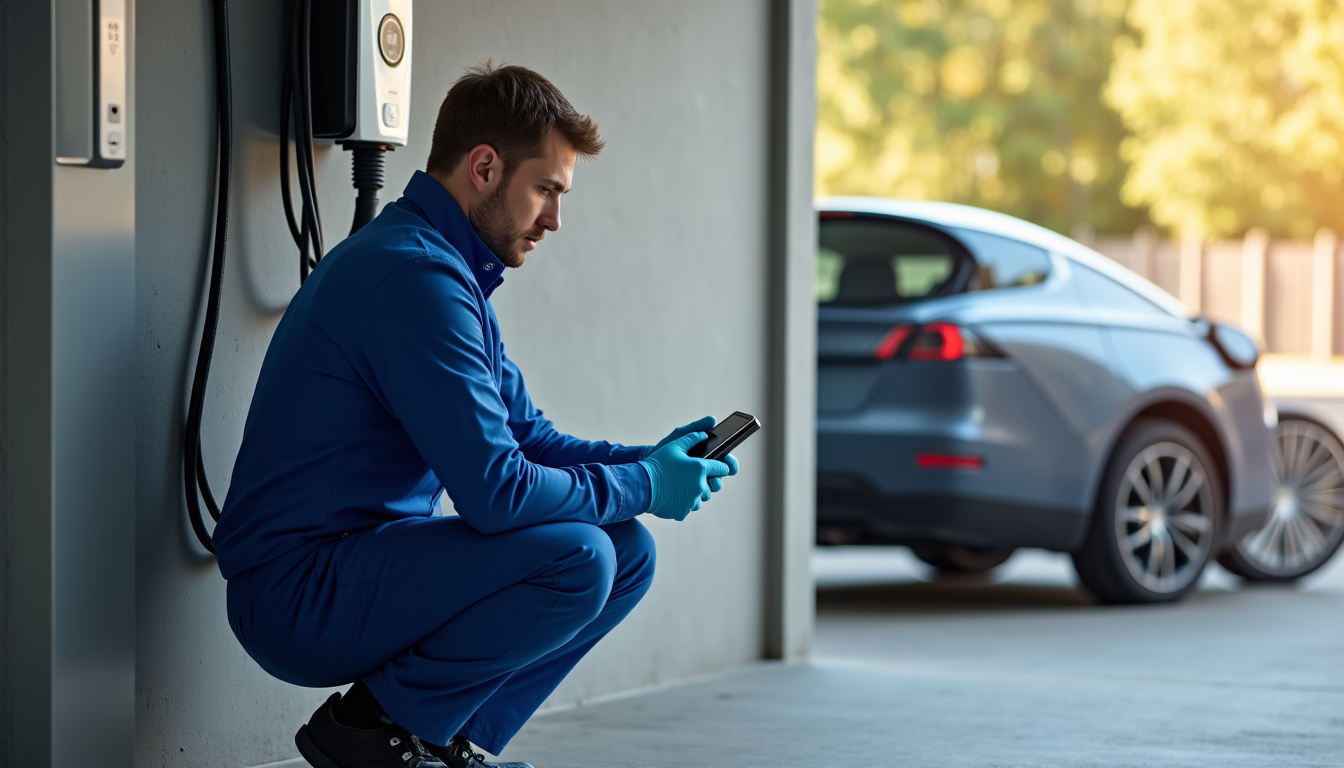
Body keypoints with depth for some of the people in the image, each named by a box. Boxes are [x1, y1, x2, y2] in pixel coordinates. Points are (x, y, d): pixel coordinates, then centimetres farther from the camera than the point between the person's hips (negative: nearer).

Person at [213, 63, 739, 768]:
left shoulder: (452, 271, 16)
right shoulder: (413, 274, -19)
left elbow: (526, 438, 20)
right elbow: (495, 490, -24)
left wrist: (651, 459, 4)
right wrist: (643, 486, -10)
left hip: (363, 564, 11)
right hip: (300, 596, -10)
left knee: (627, 552, 7)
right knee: (578, 559, -25)